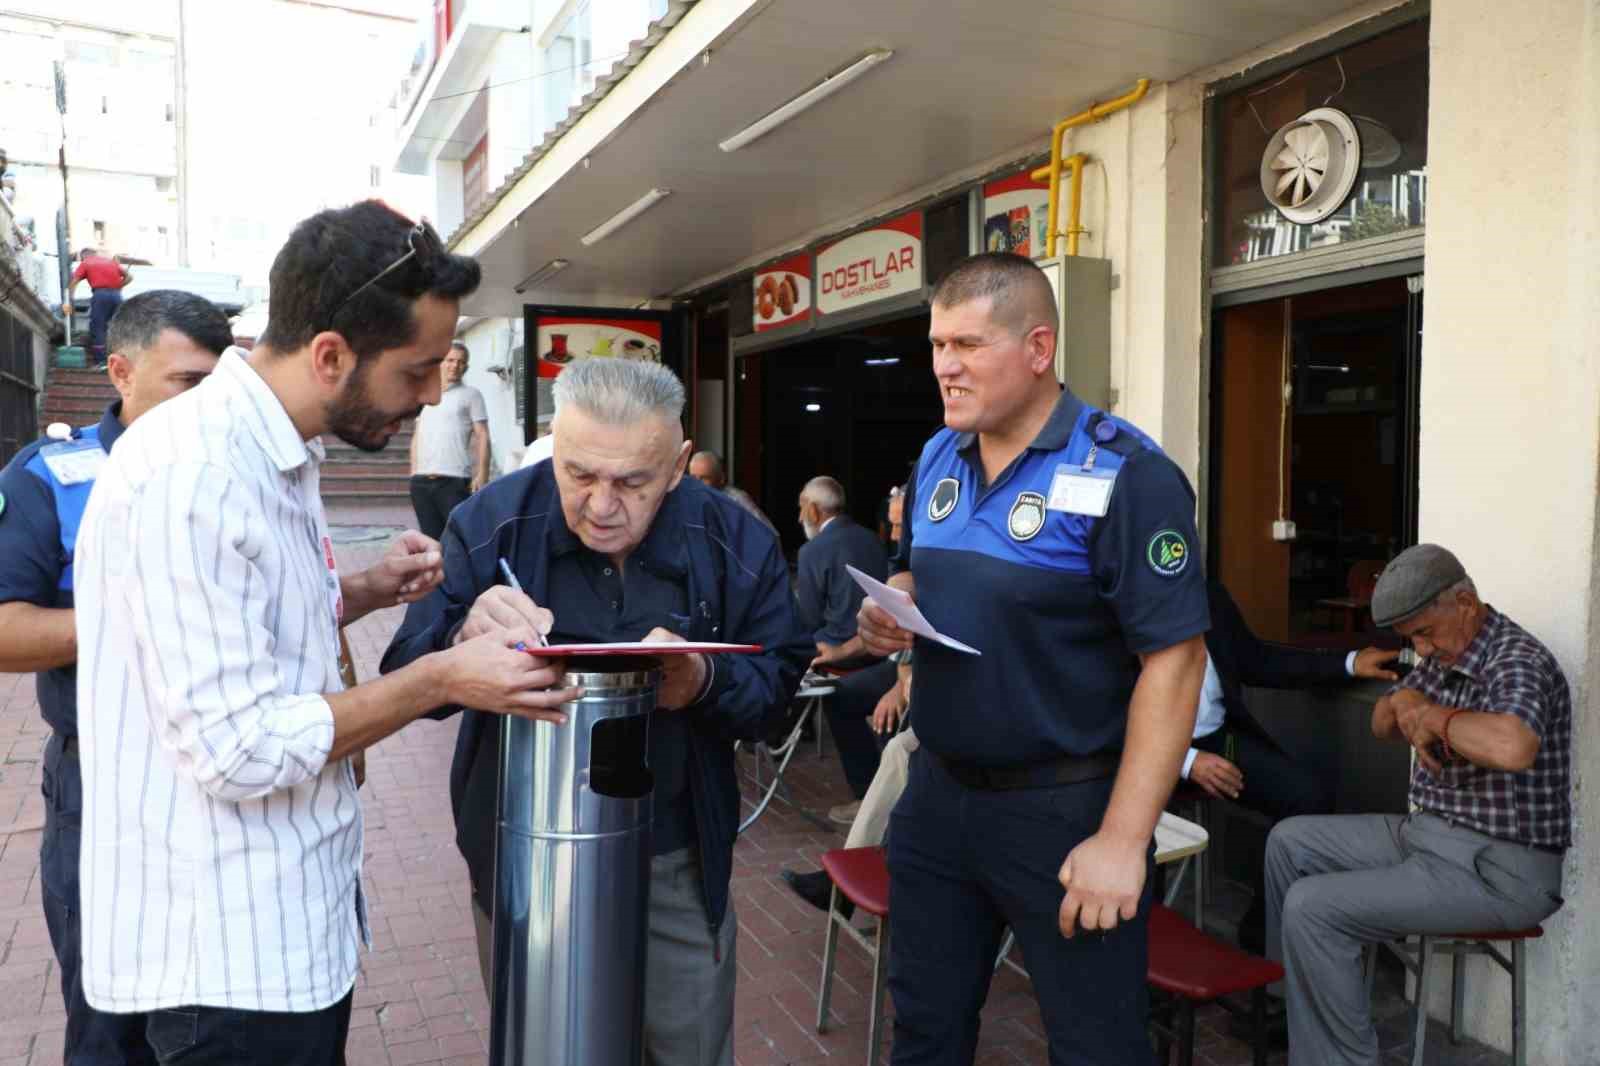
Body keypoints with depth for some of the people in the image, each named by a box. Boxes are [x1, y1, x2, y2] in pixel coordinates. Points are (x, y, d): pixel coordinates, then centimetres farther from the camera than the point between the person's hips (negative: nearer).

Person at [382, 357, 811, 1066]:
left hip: (679, 869, 0)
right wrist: (465, 641, -36)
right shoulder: (489, 525, -13)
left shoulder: (736, 543, -11)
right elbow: (406, 675, -12)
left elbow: (777, 683, -7)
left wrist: (706, 682, -30)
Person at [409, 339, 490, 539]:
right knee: (430, 537, 10)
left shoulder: (470, 395, 4)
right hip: (421, 480, 5)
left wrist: (482, 475, -11)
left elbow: (482, 436, -2)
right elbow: (417, 437, 20)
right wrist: (413, 473, 13)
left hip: (454, 480, -5)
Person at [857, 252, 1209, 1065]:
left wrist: (1122, 839, -21)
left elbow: (1174, 658, -19)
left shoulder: (1122, 473, -17)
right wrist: (888, 615, -5)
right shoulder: (937, 459, 4)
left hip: (1064, 808, -6)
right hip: (937, 792, 6)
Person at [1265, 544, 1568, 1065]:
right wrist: (1401, 704, -6)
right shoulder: (1444, 654, 6)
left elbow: (1512, 748, -44)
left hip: (1498, 871, -10)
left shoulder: (1518, 661, -22)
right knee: (1289, 841, 13)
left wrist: (1433, 715, -25)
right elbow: (1382, 726, 18)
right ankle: (1288, 992, 25)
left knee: (1312, 909, -20)